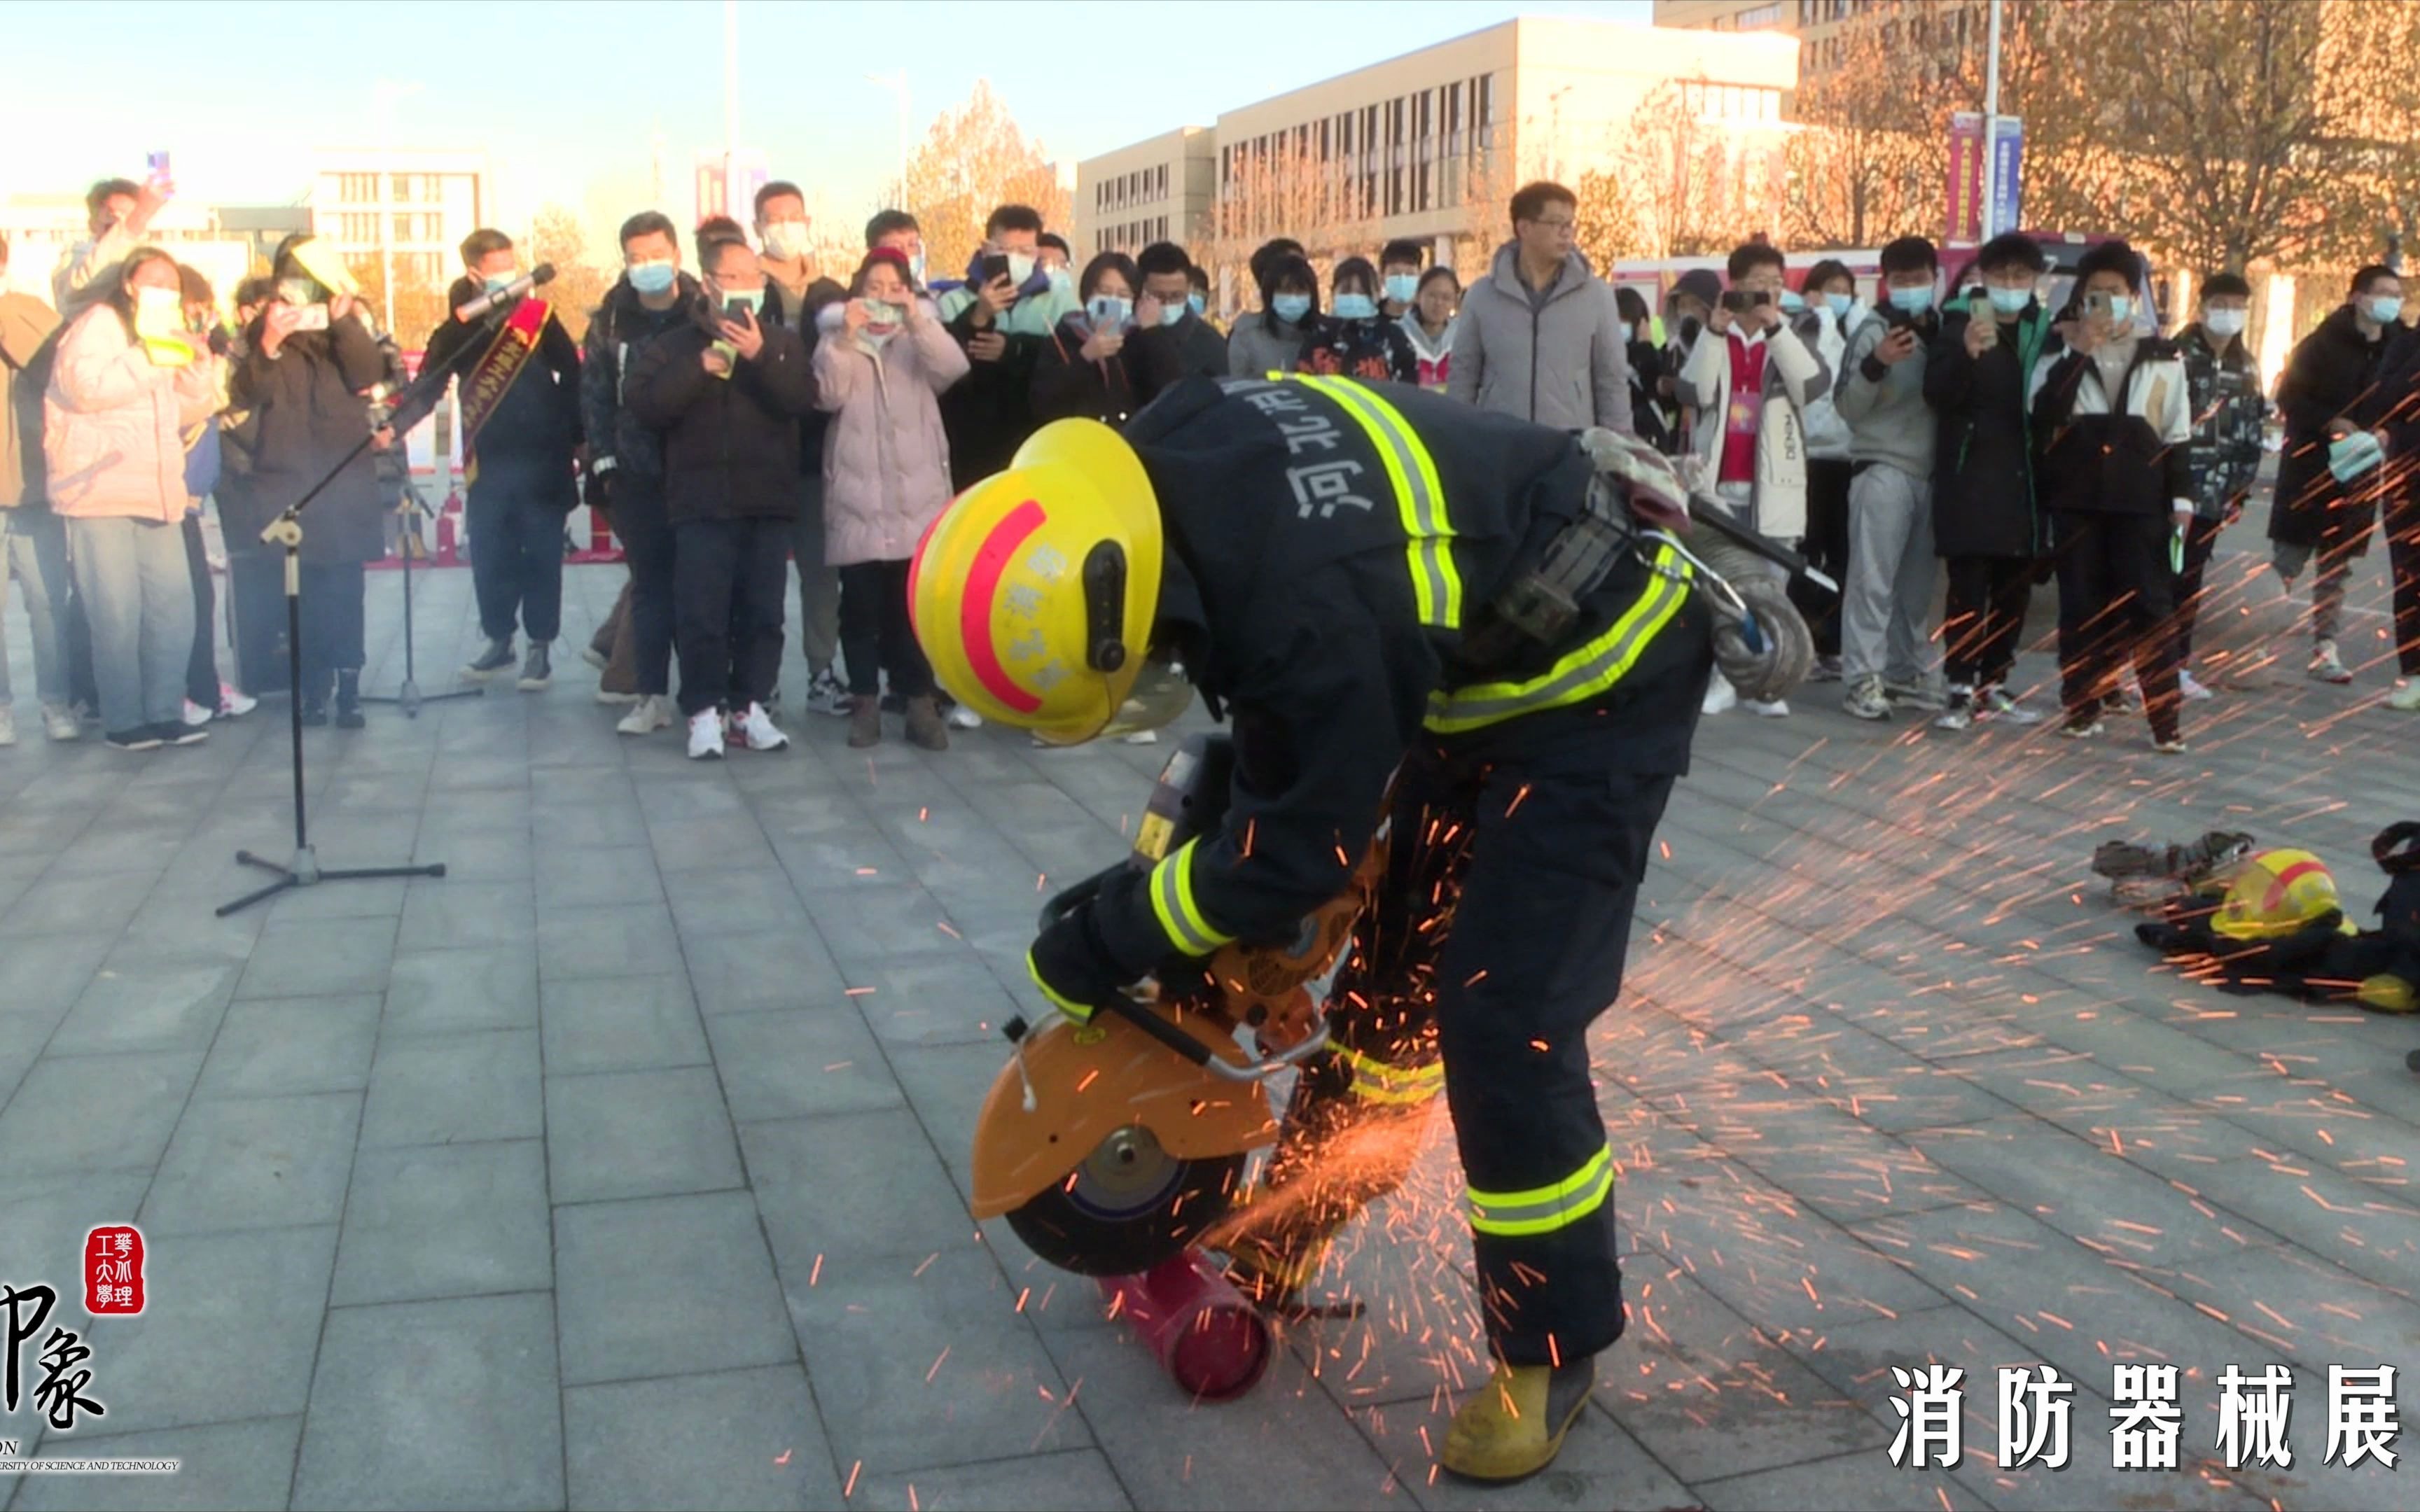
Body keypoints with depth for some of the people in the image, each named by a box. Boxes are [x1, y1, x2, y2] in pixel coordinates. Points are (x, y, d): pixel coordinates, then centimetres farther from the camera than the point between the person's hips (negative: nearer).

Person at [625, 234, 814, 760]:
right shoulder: (673, 345, 7)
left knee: (763, 612, 3)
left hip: (769, 502, 1)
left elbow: (802, 398, -7)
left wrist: (761, 356, -20)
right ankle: (704, 713, 1)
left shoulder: (783, 341, 10)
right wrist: (700, 367, -14)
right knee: (701, 613, -6)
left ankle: (749, 709, 12)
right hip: (702, 503, -1)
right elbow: (643, 405, -7)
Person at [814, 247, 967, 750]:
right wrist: (846, 336, -15)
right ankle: (865, 700, 7)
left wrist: (918, 320, -17)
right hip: (858, 494, 0)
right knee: (861, 602, 0)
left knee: (914, 601, -2)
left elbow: (952, 369, -7)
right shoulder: (838, 339, 13)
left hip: (916, 493, 0)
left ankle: (919, 700, 2)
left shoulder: (921, 339, 14)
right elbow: (829, 394, -5)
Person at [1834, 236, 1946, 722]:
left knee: (1917, 582, 7)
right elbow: (1849, 408, -10)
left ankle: (1903, 673, 16)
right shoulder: (1874, 330, -3)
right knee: (1872, 578, -9)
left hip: (1930, 472, 6)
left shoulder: (1940, 329, 14)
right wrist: (1875, 365, -25)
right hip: (1883, 469, -6)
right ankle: (1862, 678, -8)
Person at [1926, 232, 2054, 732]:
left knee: (2015, 587, 8)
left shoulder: (2042, 330, 11)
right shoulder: (1960, 324, -2)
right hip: (1970, 477, -5)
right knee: (1968, 584, -6)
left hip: (2023, 479, 5)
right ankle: (1960, 690, -2)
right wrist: (1966, 352, -33)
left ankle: (1992, 686, 18)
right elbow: (1936, 391, -15)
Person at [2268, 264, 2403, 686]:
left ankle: (2326, 650, 11)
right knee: (2287, 560, -2)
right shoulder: (2323, 343, -5)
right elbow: (2288, 396, -8)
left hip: (2358, 473, 4)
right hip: (2310, 468, -4)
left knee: (2336, 570, 8)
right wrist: (2333, 423, -19)